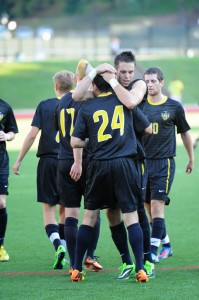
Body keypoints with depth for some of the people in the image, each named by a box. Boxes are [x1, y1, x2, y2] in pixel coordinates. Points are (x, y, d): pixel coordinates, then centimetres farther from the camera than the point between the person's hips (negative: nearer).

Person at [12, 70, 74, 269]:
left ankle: (57, 245, -19)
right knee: (66, 209, 12)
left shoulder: (44, 106, -1)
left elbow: (33, 134, -4)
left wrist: (19, 160, 2)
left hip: (48, 161, -1)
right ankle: (62, 256, 15)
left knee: (48, 208, 4)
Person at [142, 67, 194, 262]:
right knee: (149, 208, 7)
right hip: (143, 162, 4)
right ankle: (166, 246, 22)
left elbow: (185, 133, 12)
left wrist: (191, 159, 19)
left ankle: (153, 251, -14)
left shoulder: (174, 107, 0)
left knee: (157, 205, -13)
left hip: (164, 162, -4)